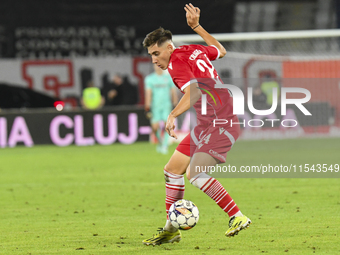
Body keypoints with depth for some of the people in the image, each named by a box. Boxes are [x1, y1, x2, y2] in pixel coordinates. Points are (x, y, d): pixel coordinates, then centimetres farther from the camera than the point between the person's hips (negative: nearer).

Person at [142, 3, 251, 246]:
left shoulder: (177, 62, -12)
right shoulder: (193, 51, 13)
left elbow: (194, 91, -28)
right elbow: (221, 51, 31)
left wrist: (173, 115, -41)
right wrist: (197, 27, 33)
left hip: (222, 123, -10)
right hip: (207, 125, 10)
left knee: (196, 174, -24)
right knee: (172, 170, 9)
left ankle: (238, 216, -19)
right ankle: (171, 228, 17)